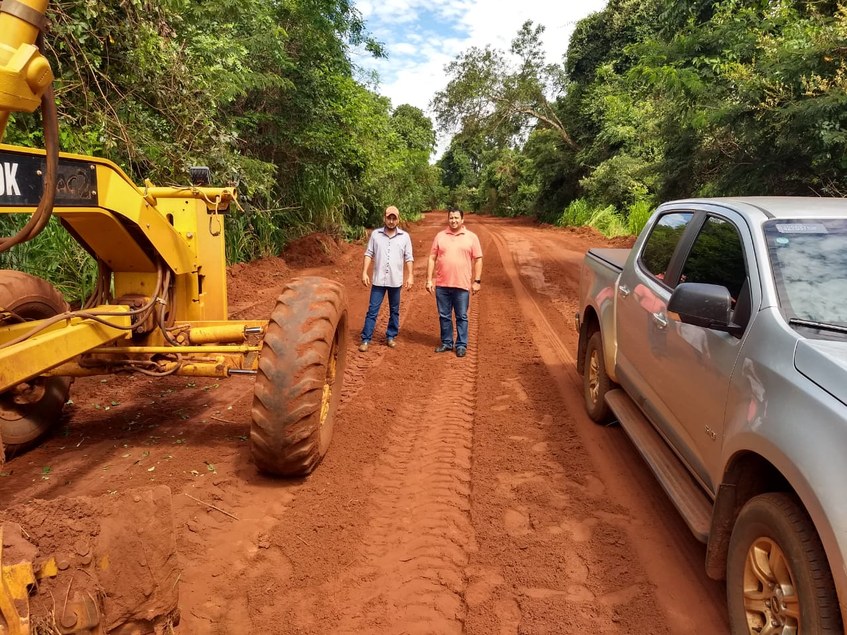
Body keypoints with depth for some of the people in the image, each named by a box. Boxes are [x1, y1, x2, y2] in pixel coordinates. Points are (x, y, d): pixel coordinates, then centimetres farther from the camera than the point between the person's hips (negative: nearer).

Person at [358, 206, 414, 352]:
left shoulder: (404, 236, 1)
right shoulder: (375, 234, 1)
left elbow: (408, 258, 2)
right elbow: (369, 254, 2)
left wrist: (410, 276, -4)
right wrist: (364, 272, -5)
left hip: (395, 281, 1)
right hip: (378, 280, -1)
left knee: (394, 311, 12)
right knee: (372, 310, 0)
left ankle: (391, 336, 25)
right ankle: (365, 339, 4)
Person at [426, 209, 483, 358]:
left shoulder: (471, 237, 1)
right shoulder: (440, 236, 6)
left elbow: (478, 260, 1)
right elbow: (432, 258, 6)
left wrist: (477, 281, -4)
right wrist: (429, 279, 1)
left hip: (462, 285, -2)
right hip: (442, 285, 2)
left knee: (461, 317, 4)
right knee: (444, 316, 10)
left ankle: (461, 345, 13)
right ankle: (446, 343, 22)